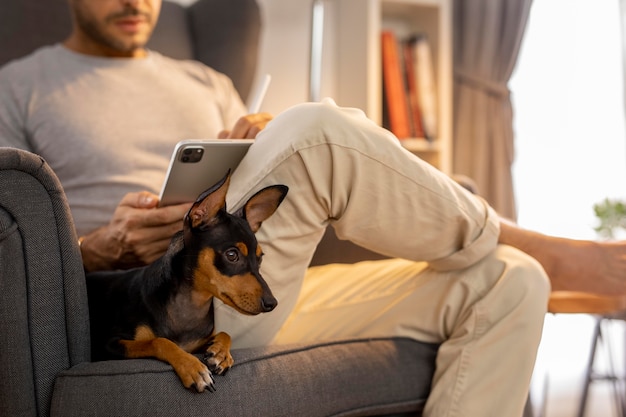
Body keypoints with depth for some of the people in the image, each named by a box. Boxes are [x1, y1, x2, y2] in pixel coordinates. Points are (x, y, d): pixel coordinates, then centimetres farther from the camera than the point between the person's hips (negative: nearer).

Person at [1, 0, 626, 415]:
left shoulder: (205, 84, 29)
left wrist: (274, 153, -1)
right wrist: (108, 246, -16)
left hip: (267, 299, 7)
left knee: (507, 284, -10)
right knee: (316, 128, -29)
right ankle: (546, 251, -8)